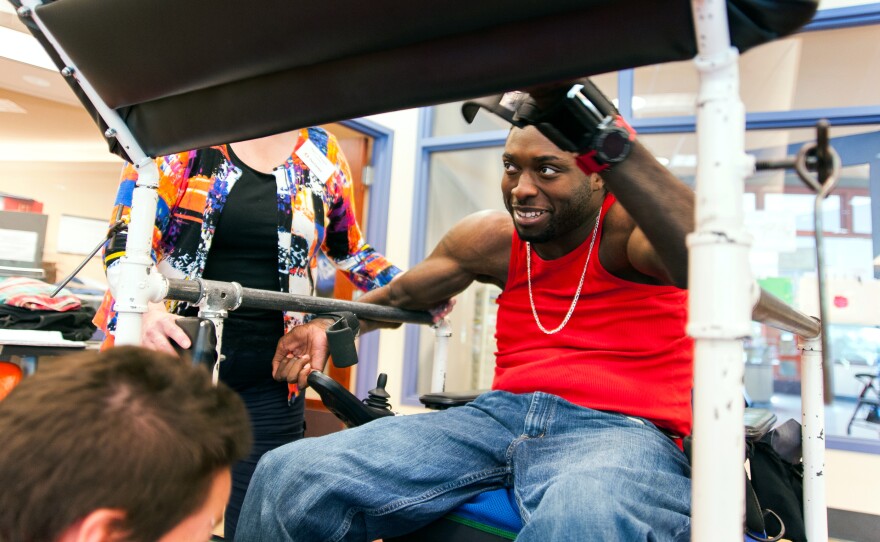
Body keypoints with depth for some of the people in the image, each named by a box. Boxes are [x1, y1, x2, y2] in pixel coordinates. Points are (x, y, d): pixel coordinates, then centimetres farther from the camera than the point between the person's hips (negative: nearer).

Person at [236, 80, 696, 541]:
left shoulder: (628, 222, -5)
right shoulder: (492, 239, 11)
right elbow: (401, 294, 25)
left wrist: (611, 142, -41)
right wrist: (330, 324, 9)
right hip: (502, 413, 5)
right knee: (288, 477, -9)